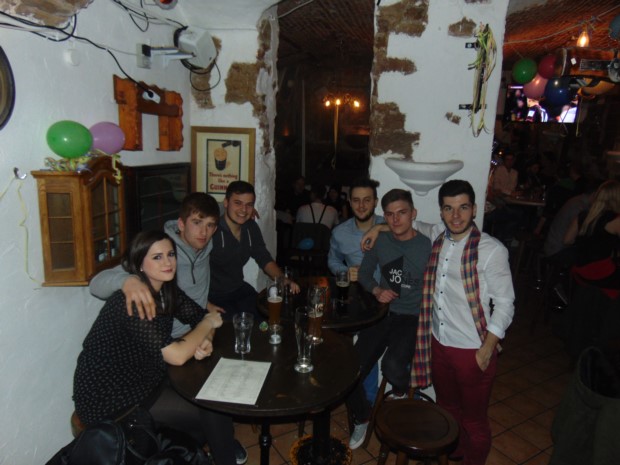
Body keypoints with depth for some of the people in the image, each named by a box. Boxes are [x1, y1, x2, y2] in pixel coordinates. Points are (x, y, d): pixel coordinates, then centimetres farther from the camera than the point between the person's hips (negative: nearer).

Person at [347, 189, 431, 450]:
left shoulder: (428, 247, -9)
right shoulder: (380, 241, 2)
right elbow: (364, 273, 14)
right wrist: (376, 290, -5)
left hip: (412, 318, -3)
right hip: (383, 313, 4)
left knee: (392, 367, -30)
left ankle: (400, 393, 10)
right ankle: (361, 420, 24)